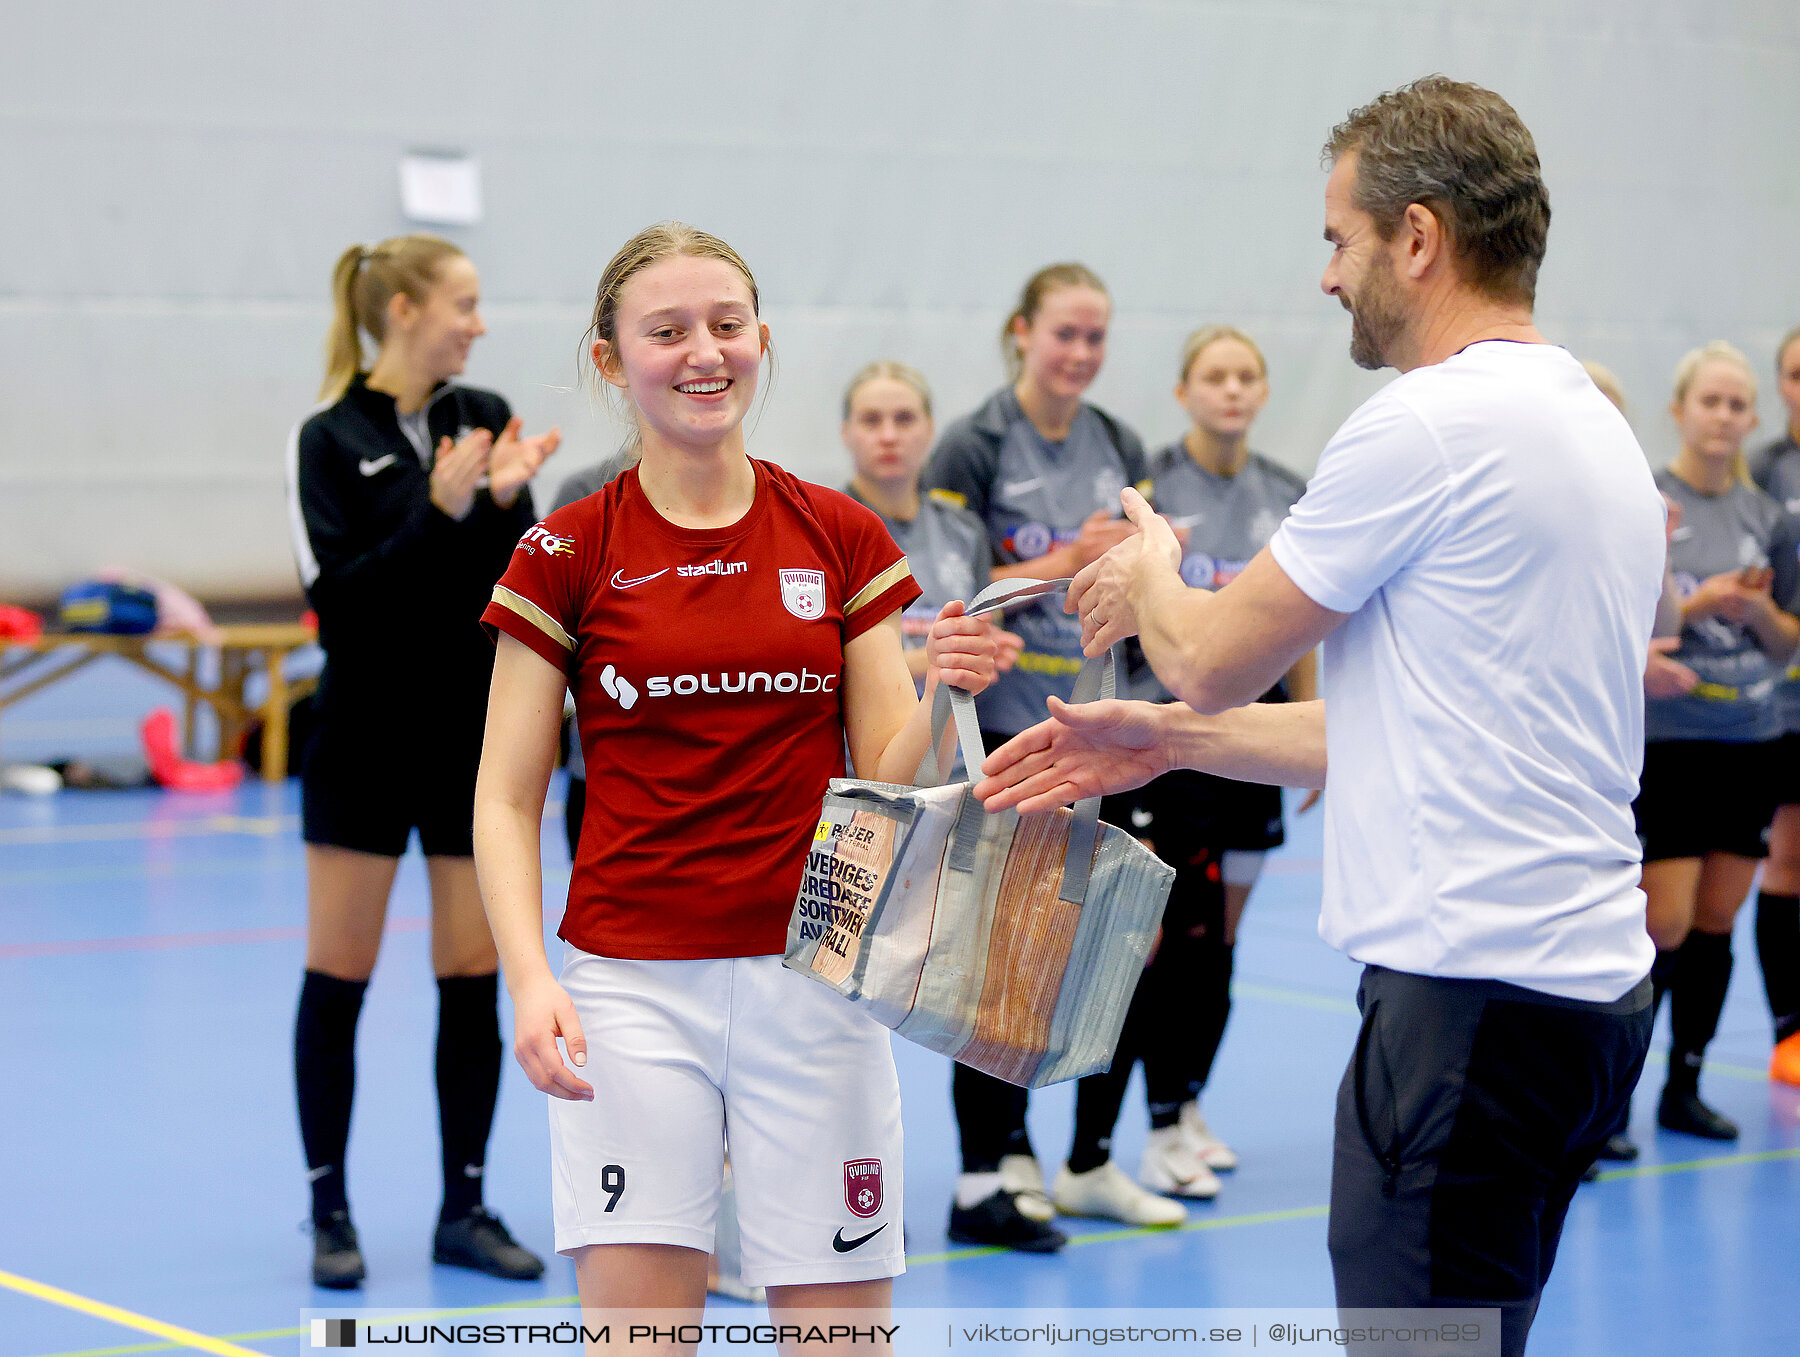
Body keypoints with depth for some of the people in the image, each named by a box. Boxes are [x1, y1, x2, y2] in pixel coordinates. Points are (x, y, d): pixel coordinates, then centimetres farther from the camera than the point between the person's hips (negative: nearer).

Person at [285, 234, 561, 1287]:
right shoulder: (330, 438, -7)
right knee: (338, 979, 2)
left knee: (476, 979, 5)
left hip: (476, 734, 4)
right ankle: (331, 1212, 12)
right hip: (368, 738, -4)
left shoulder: (486, 416, 5)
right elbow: (337, 598, -15)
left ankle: (466, 1209, 14)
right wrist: (437, 513, -23)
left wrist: (507, 502, -14)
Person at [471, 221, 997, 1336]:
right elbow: (508, 800, 1)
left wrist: (942, 698, -17)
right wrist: (531, 980, -14)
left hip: (816, 980, 2)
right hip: (634, 984, -2)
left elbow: (889, 779, 5)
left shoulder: (843, 538, 6)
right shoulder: (569, 554, 1)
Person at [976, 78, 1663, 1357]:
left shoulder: (1431, 422, -14)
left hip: (1478, 997, -10)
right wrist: (1169, 737, 21)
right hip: (1586, 977, 10)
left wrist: (1147, 573, 16)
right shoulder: (1594, 425, 17)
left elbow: (1213, 659, -7)